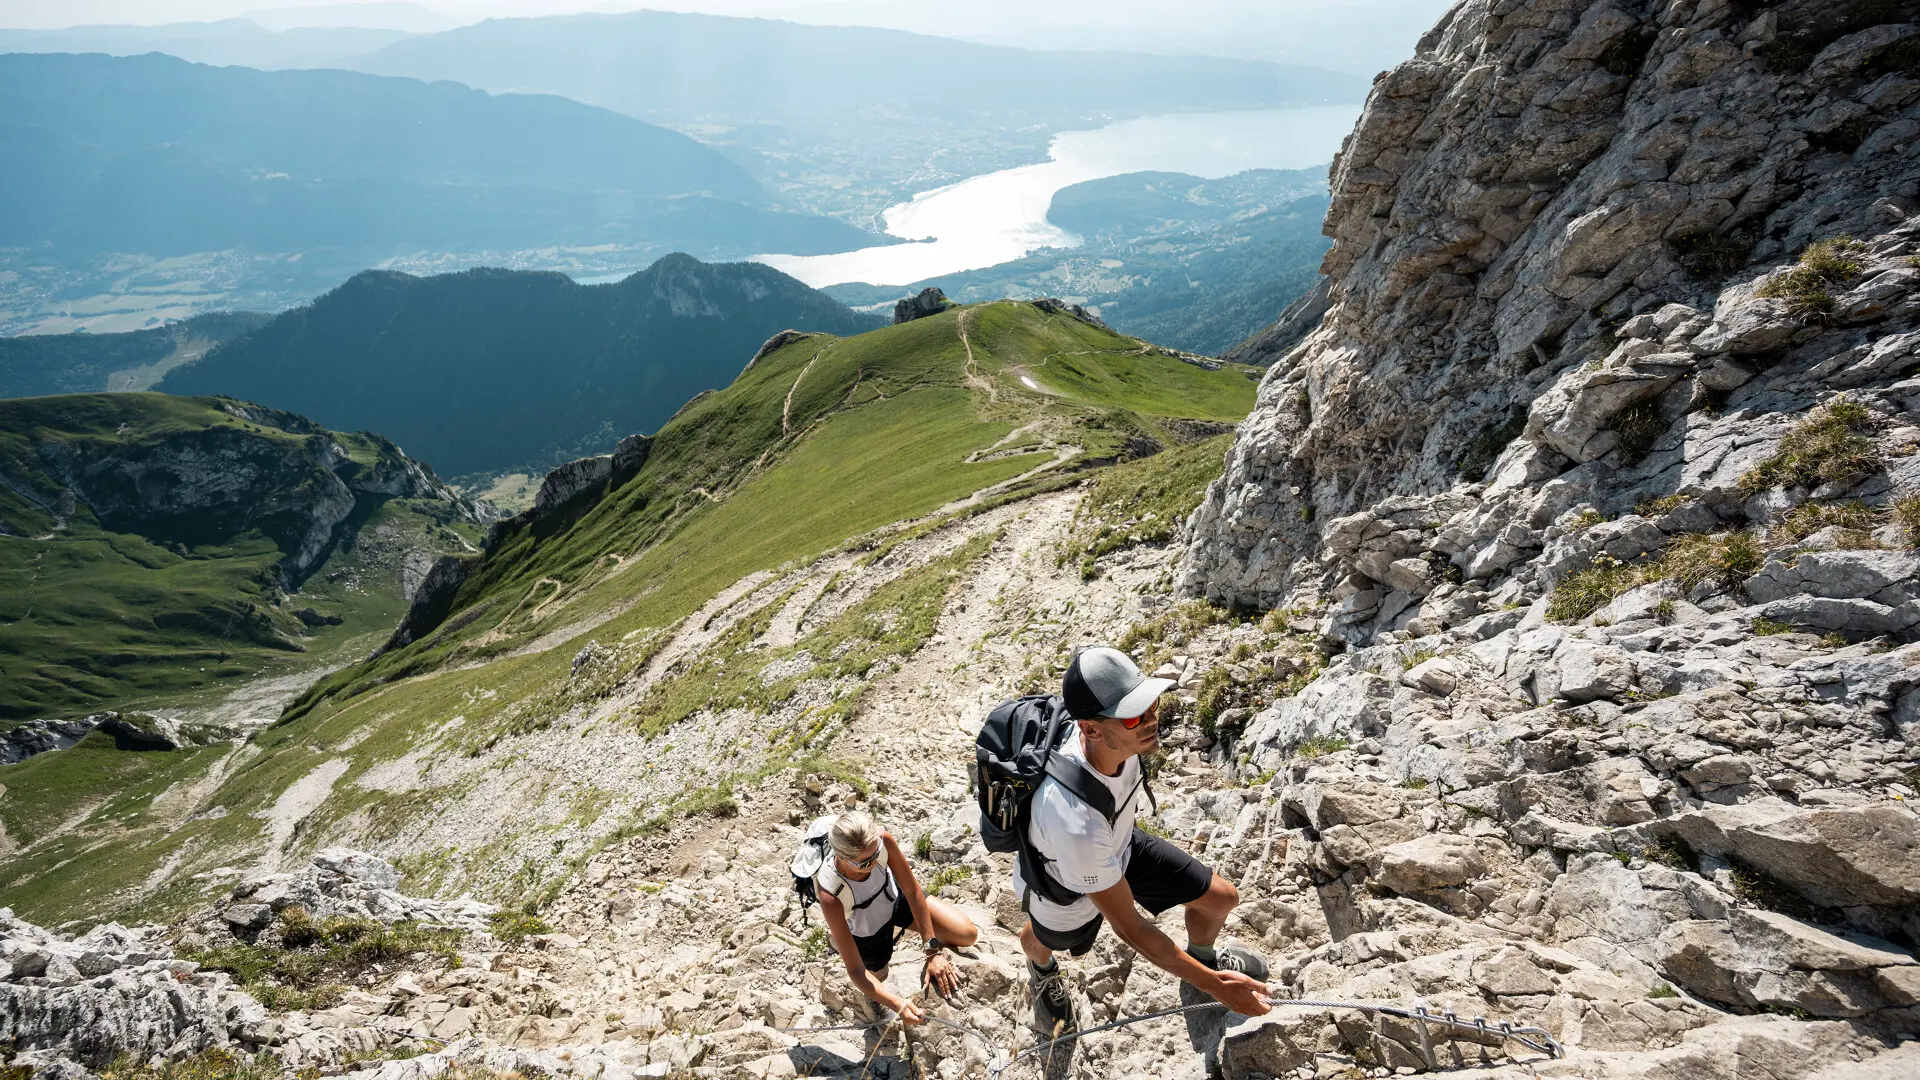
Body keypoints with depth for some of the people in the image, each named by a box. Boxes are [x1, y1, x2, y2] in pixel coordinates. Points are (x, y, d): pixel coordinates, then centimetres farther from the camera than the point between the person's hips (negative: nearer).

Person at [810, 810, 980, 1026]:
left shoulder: (882, 840, -37)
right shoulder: (830, 896, -42)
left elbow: (913, 892, -22)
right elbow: (855, 970, -35)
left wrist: (933, 951, -23)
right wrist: (898, 1005, -47)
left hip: (895, 898, 2)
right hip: (866, 934, -2)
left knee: (968, 934, -11)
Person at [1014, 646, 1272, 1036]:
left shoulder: (1114, 734, -32)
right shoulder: (1075, 823, -51)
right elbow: (1129, 928, -36)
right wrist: (1215, 986, -28)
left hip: (1119, 844, 5)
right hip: (1064, 889, -4)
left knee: (1221, 898, 9)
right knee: (1042, 941, 29)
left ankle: (1204, 960, 46)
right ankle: (1042, 972, 70)